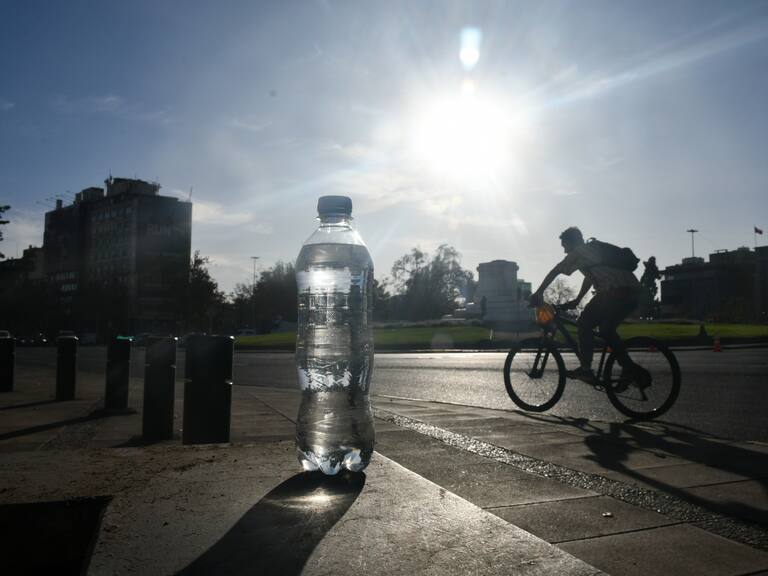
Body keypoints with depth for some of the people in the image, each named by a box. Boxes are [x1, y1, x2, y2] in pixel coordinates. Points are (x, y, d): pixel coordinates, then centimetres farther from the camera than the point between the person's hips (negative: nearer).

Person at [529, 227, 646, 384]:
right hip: (633, 293, 9)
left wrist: (538, 293, 3)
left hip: (616, 291, -9)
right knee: (606, 330, 21)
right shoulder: (592, 250, 31)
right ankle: (631, 368, 17)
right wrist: (577, 300, 36)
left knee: (584, 325, 1)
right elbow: (589, 278, 37)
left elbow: (555, 271, -1)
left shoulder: (579, 252, 4)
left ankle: (585, 369, -2)